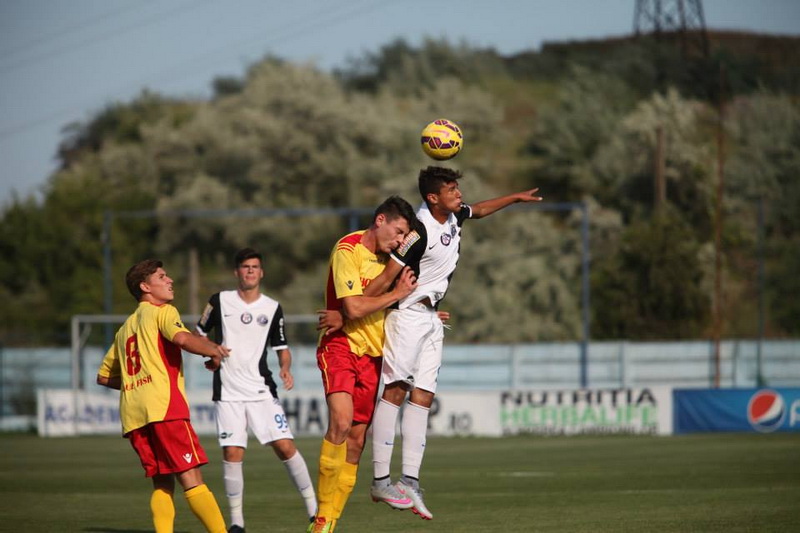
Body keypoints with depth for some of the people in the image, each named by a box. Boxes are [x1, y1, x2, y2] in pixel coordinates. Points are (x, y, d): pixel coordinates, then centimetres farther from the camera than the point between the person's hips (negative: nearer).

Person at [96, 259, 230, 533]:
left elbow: (103, 376, 30)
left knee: (162, 482, 8)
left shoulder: (126, 327, 28)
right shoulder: (162, 312, 6)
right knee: (191, 477, -13)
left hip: (133, 415, 7)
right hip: (165, 407, -7)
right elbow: (182, 338, -16)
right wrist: (214, 351, -3)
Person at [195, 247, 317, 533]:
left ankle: (313, 509, 1)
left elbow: (282, 348, 12)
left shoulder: (272, 308, 7)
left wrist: (285, 367, -8)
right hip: (228, 392, -1)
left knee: (285, 446, -9)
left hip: (262, 391, 1)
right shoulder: (220, 301, 4)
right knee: (232, 454, -8)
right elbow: (198, 335, 14)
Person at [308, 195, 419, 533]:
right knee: (341, 422, -27)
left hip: (372, 354, 8)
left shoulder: (387, 257, 14)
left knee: (356, 442, 2)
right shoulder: (348, 249, -12)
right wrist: (397, 293, -10)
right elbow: (354, 308, -19)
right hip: (340, 347, -8)